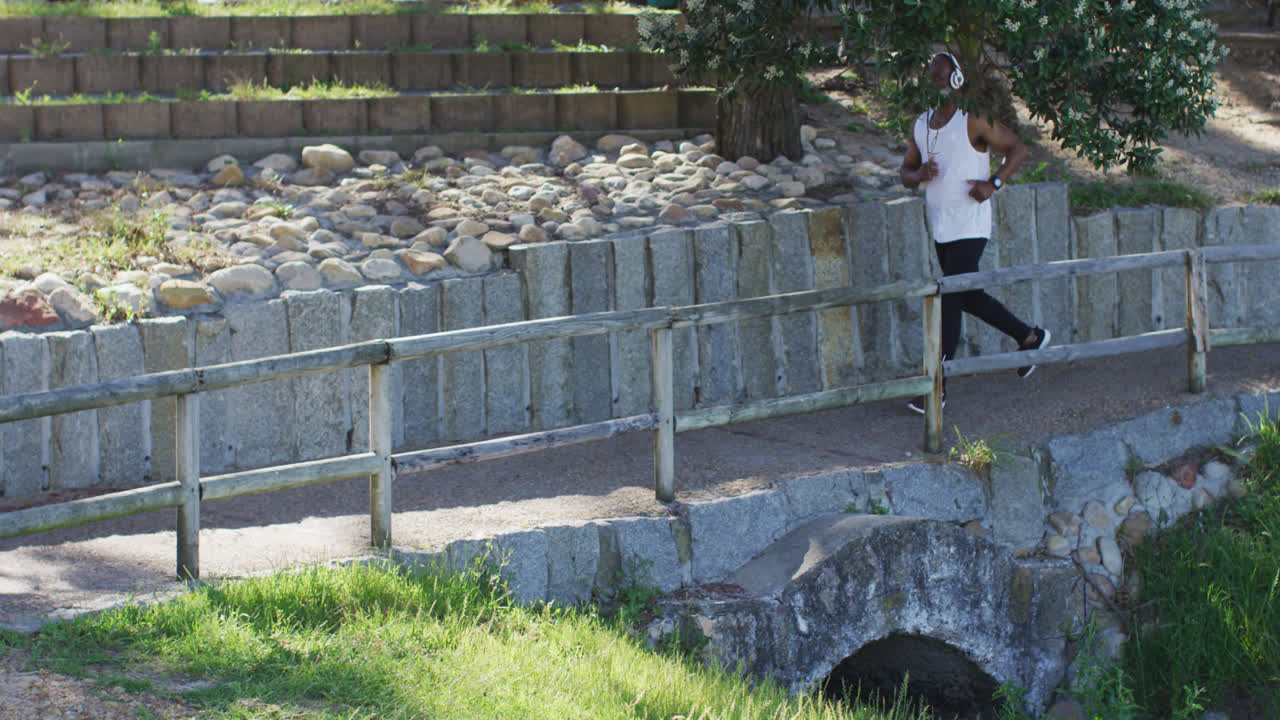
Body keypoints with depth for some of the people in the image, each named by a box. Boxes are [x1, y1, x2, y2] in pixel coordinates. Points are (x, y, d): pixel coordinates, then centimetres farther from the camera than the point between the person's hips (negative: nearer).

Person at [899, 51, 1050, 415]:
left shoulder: (973, 121, -8)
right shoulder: (920, 126, 10)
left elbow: (1018, 149, -2)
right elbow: (906, 172, 18)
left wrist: (993, 183, -15)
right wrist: (919, 174, -6)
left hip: (969, 227, -8)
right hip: (940, 229, 8)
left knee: (950, 301, -11)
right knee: (969, 297, 15)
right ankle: (1029, 337, 35)